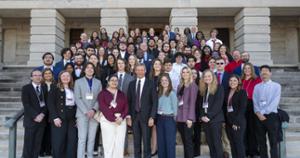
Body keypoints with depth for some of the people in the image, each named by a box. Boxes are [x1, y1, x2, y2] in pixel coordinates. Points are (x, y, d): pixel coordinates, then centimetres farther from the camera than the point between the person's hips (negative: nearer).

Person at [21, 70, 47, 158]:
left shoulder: (44, 88, 13)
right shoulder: (26, 88, 0)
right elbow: (26, 104, -9)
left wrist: (42, 114, -8)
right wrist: (35, 116, -15)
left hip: (41, 120, 4)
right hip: (30, 120, -3)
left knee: (37, 144, 5)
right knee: (28, 144, 0)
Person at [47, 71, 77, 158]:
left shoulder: (73, 90, 15)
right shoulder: (55, 90, 3)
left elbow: (76, 104, 15)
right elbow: (50, 104, -6)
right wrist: (55, 117, -15)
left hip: (72, 119, 4)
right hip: (60, 119, -4)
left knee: (72, 142, 2)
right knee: (58, 142, -2)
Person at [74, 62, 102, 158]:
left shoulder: (98, 82, 11)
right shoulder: (78, 82, 7)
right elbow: (77, 98, -2)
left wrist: (94, 110, -12)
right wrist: (86, 111, -13)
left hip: (94, 113, 2)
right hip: (82, 113, -2)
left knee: (92, 138, 5)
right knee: (82, 138, -6)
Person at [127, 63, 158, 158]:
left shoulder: (150, 84, -2)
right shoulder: (131, 84, 9)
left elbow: (154, 101, -4)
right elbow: (129, 101, 9)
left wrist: (152, 117, -11)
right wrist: (129, 116, 1)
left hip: (146, 116, -3)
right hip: (134, 116, 3)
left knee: (146, 141, 1)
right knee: (136, 141, 9)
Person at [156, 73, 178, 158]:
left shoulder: (172, 93, -7)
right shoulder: (159, 93, 11)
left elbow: (175, 106, -5)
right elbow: (157, 106, 11)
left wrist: (174, 117, -3)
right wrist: (158, 117, 4)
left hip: (169, 119, -6)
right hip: (160, 119, 6)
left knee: (170, 142, -1)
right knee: (160, 141, 11)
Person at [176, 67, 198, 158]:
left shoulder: (192, 85, -4)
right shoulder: (180, 86, 15)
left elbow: (192, 102, -10)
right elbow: (178, 100, 12)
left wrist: (190, 118, -16)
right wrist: (176, 115, 5)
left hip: (187, 117, -6)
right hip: (180, 116, 6)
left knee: (188, 141, -3)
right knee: (184, 141, 11)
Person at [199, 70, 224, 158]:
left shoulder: (218, 88, -3)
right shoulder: (203, 89, 14)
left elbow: (218, 104, -12)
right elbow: (201, 104, 13)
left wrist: (209, 116, -15)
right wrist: (202, 116, -2)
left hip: (215, 119, -6)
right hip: (205, 119, 6)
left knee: (217, 142, -5)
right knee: (210, 143, 8)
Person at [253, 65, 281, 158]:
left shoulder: (276, 86, 2)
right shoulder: (257, 87, 13)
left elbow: (275, 102, -9)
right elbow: (255, 102, 5)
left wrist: (263, 112, -14)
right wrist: (258, 113, -10)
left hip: (271, 116, -3)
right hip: (259, 117, 4)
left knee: (273, 142, -2)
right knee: (261, 142, 9)